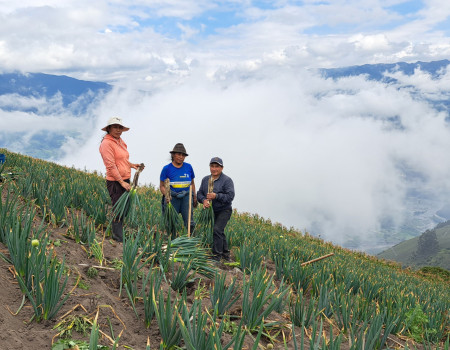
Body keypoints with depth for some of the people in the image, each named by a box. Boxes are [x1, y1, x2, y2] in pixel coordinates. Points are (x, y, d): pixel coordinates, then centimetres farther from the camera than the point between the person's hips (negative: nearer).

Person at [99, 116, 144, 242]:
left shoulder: (121, 142, 15)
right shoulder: (107, 143, -12)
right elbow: (111, 166, -18)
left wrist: (132, 165, 8)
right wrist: (121, 182, -19)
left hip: (125, 180, 9)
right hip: (115, 182, -9)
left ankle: (118, 235, 24)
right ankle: (119, 239, 4)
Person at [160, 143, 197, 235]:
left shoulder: (188, 167, 7)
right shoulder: (167, 168, -1)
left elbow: (192, 183, 17)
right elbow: (162, 186, 2)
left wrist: (194, 197, 12)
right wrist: (166, 195, -15)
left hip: (186, 196, 2)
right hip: (172, 198, -2)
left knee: (190, 223, -6)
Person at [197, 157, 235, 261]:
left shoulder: (227, 180, -11)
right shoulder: (205, 179, 7)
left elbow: (230, 196, -19)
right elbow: (199, 193, 5)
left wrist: (216, 196, -30)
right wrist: (204, 200, -17)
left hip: (224, 210, -6)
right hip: (211, 210, 6)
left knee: (217, 230, -17)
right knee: (220, 232, 15)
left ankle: (217, 256, -9)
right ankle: (225, 254, 29)